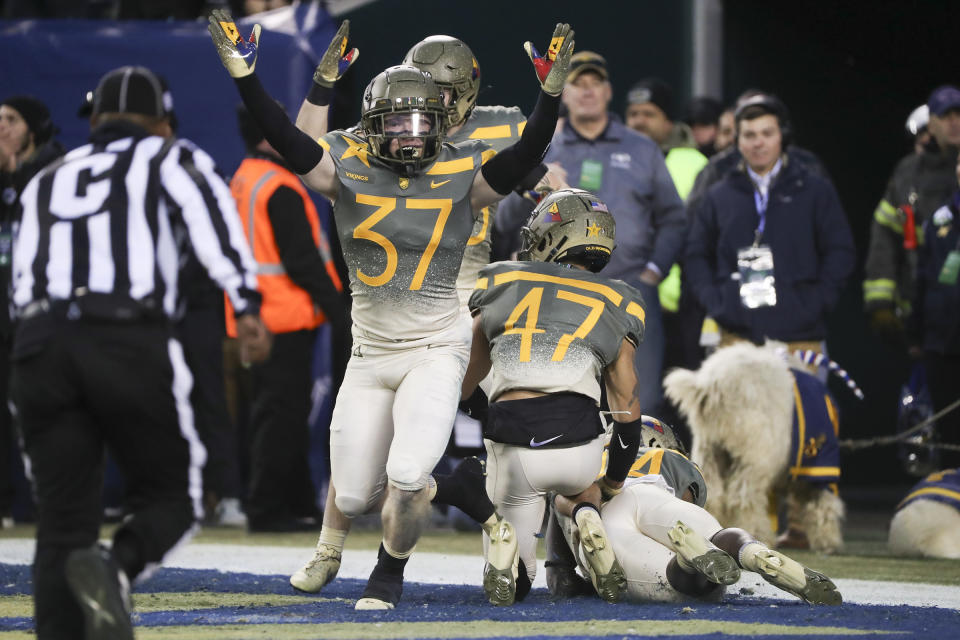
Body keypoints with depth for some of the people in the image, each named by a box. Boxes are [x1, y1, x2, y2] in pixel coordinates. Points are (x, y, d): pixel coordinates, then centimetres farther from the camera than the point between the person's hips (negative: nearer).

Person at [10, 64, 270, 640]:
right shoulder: (173, 160, 16)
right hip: (131, 343, -3)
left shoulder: (47, 181, 28)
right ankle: (115, 566, -21)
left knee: (63, 522, 5)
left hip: (40, 344, 3)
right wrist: (248, 305, -11)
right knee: (171, 495, 9)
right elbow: (213, 223, -4)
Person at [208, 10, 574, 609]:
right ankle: (414, 485, 42)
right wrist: (245, 78, -30)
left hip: (436, 351, -2)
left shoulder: (461, 174, -6)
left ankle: (391, 570, 10)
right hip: (370, 352, 2)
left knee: (405, 480, -20)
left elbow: (525, 157, -19)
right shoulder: (349, 168, -5)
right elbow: (290, 143, -17)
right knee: (353, 497, 5)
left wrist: (551, 93, -34)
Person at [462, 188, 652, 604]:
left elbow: (465, 382, 21)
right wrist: (614, 482, 27)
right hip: (578, 441, 0)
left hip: (511, 442, 0)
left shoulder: (501, 282, 16)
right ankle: (587, 516, 1)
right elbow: (627, 407, 14)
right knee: (578, 486, 39)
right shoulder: (614, 304, 15)